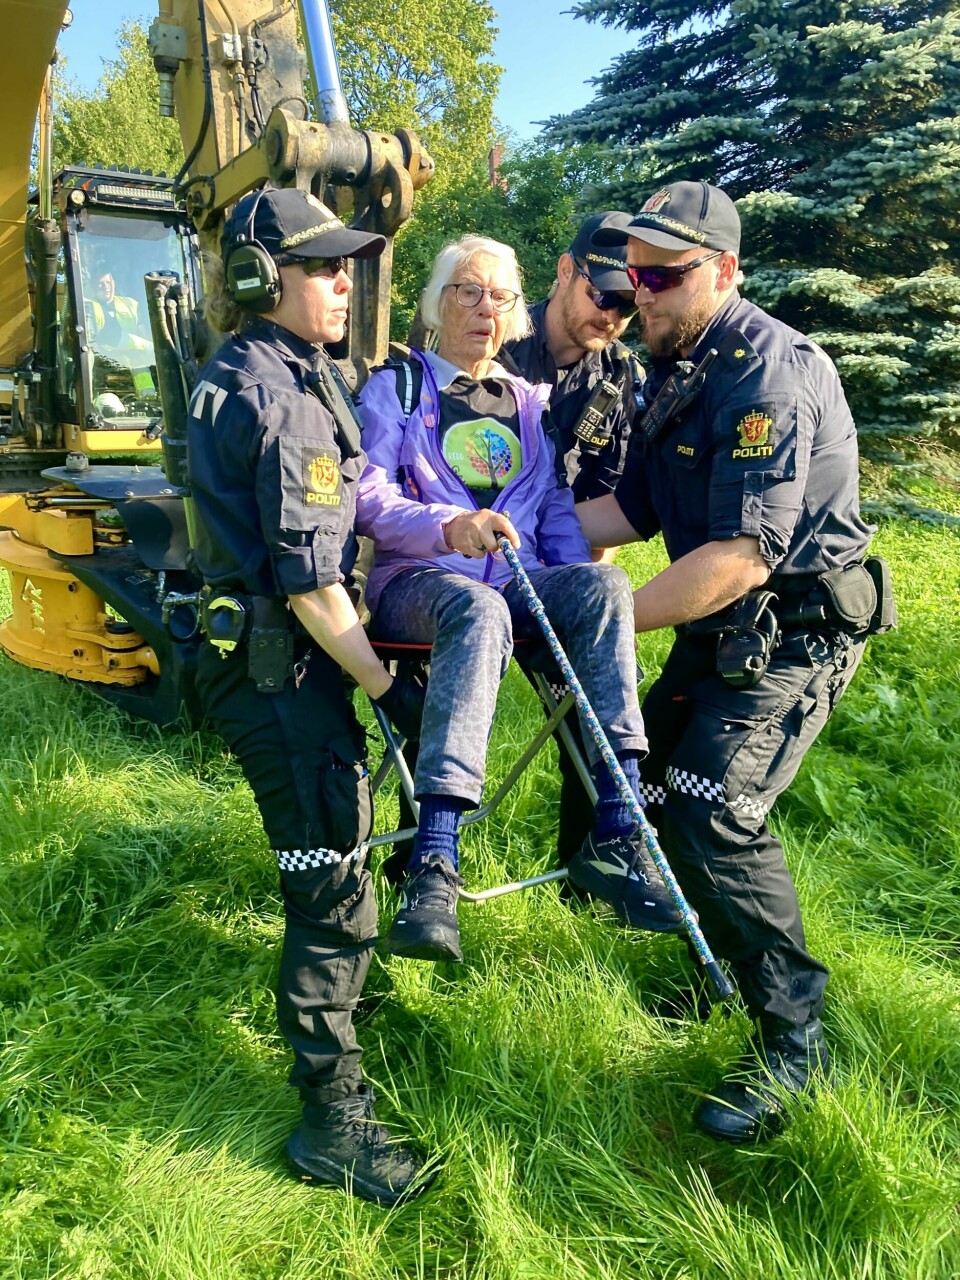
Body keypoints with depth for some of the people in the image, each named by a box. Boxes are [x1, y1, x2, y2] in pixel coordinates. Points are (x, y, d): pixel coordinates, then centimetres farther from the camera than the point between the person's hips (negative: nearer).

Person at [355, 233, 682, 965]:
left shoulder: (532, 403, 23)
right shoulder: (396, 388, 11)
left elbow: (558, 514, 18)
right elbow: (367, 498, -4)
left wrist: (587, 602, -2)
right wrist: (448, 526, -26)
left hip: (519, 583, 4)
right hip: (417, 581, -3)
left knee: (603, 584, -30)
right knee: (477, 609, -40)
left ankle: (617, 836, -34)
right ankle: (433, 868, -47)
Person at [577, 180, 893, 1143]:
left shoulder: (768, 373, -22)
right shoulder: (677, 369, 9)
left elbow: (741, 558, -30)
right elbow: (632, 509, 10)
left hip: (796, 626, -9)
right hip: (721, 624, 9)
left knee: (712, 806, -19)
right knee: (653, 785, 11)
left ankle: (794, 1038, 0)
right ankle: (724, 963, 33)